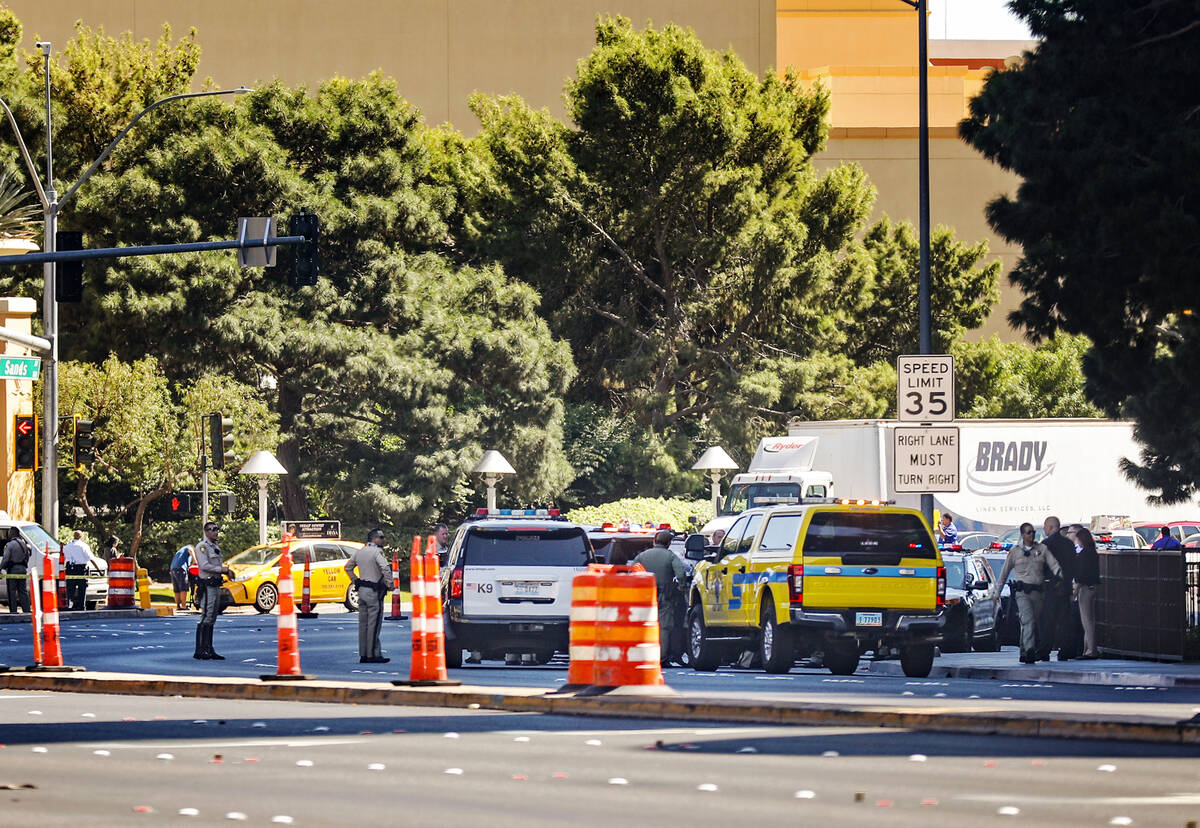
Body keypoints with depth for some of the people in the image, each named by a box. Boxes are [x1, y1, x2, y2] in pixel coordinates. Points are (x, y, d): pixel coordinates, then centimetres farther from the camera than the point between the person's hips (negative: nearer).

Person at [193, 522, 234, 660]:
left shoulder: (215, 546, 19)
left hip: (216, 585, 10)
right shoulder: (202, 546, -9)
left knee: (212, 618, 11)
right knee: (206, 617, -12)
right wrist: (221, 569, -15)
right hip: (207, 585, -10)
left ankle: (208, 649, 14)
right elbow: (204, 566, -19)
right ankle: (200, 650, -12)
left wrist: (227, 570, 6)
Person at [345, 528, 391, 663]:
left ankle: (363, 655, 14)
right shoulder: (376, 552, -13)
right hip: (374, 591, -8)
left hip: (362, 591, 8)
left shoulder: (360, 552, 13)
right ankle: (373, 655, -5)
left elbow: (348, 567, 23)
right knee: (374, 624, -5)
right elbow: (385, 568, -26)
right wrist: (389, 584, -15)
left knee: (363, 623, 11)